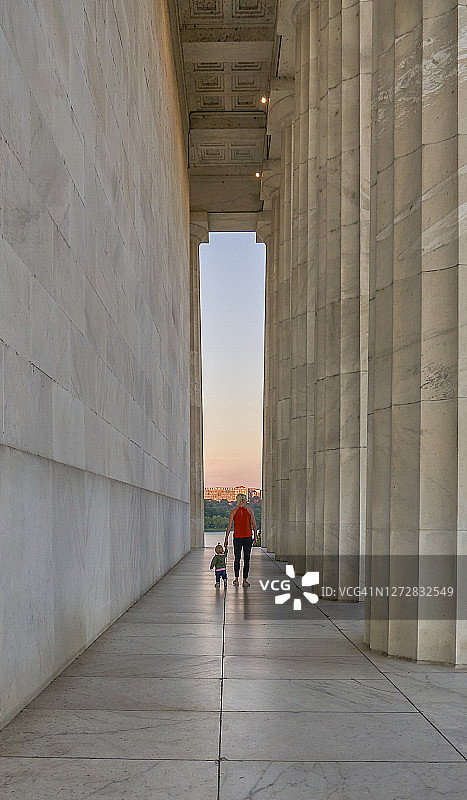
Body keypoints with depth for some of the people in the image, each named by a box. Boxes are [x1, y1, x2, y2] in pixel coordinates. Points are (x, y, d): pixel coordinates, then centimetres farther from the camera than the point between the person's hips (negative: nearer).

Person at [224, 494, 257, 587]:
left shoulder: (233, 511, -2)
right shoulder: (250, 511, -1)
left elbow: (229, 526, -2)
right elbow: (254, 525, 1)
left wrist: (226, 538, 3)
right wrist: (255, 537, 12)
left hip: (237, 537, 1)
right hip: (247, 537, -1)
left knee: (237, 559, 14)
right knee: (246, 559, 6)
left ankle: (236, 579, 10)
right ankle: (244, 580, 5)